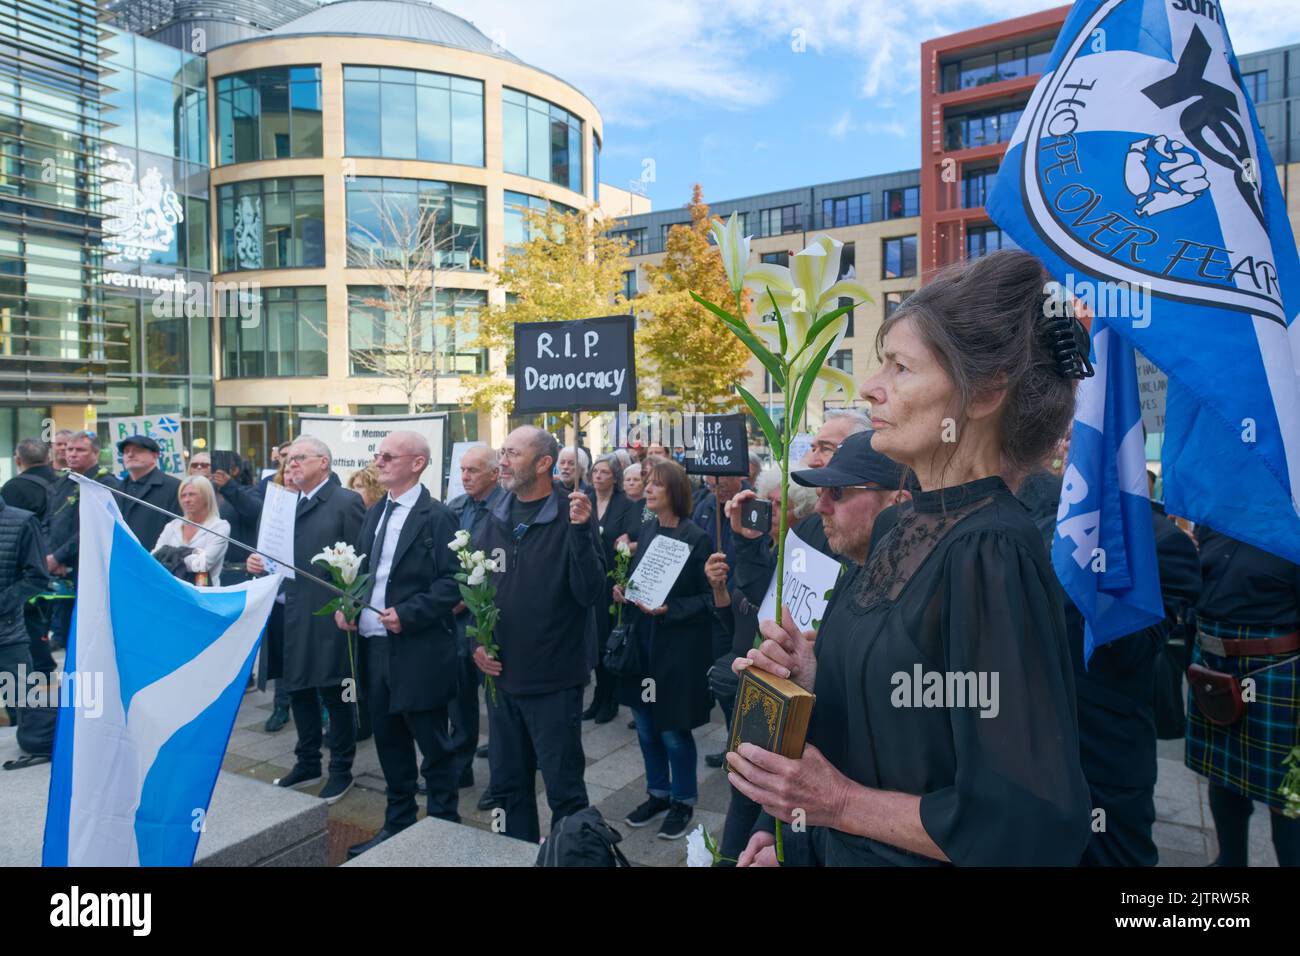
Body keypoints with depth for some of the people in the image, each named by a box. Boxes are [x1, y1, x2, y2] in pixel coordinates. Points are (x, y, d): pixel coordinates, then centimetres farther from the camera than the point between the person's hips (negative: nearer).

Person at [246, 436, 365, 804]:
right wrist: (260, 562, -2)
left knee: (334, 694, 4)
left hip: (326, 618, -7)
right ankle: (307, 763, 33)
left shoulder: (346, 502, -9)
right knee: (298, 690, 16)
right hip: (288, 613, 7)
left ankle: (341, 770, 19)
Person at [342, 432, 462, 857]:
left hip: (418, 650, -8)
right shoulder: (375, 513, 14)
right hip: (376, 645, 8)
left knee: (433, 746, 5)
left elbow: (452, 582, -16)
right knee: (389, 742, 18)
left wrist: (408, 614, -22)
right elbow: (363, 570, 19)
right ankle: (397, 825, 34)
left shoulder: (436, 516, -11)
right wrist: (346, 604, 3)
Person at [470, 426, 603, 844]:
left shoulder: (571, 515, -12)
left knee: (563, 786, 7)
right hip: (502, 673, 6)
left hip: (554, 679, -5)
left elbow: (589, 592, -19)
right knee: (508, 782, 19)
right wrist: (476, 641, 1)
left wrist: (580, 531, -29)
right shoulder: (496, 518, 4)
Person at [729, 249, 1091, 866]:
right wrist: (815, 683, -9)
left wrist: (845, 804, -19)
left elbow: (1034, 821, -26)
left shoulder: (991, 554, -26)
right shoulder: (913, 524, -1)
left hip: (911, 855, -7)